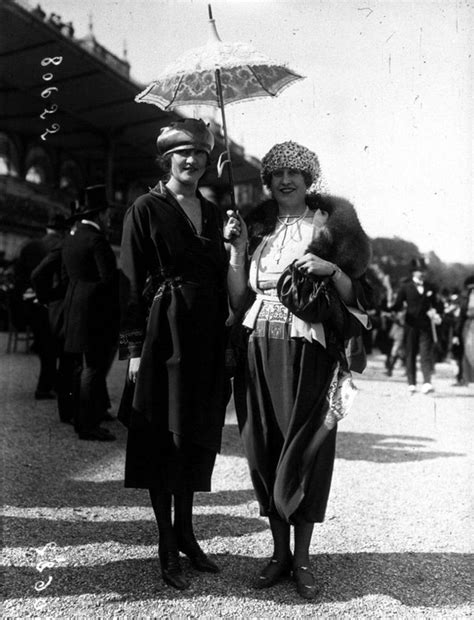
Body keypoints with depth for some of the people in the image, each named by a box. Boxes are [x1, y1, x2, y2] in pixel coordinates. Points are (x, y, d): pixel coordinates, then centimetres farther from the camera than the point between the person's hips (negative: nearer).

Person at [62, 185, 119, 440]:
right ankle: (88, 425, 0)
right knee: (95, 368, -4)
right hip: (96, 310, -9)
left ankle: (82, 418, 27)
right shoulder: (97, 240, -15)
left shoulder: (71, 237, 13)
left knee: (83, 367, 17)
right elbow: (109, 277, -20)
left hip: (75, 308, 10)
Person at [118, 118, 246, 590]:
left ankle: (185, 532, 27)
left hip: (207, 337, 6)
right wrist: (134, 347, -12)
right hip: (165, 334, -5)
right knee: (164, 437, 2)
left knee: (197, 436, 12)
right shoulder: (146, 209, -2)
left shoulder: (212, 212, 14)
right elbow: (131, 283, -7)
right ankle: (167, 548, 15)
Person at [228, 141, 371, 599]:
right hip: (259, 348, 3)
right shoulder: (258, 226, 14)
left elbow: (354, 296, 1)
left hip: (309, 350, -3)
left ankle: (302, 557, 14)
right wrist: (235, 248, -1)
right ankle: (279, 551, 20)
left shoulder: (328, 224, 5)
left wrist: (330, 269, -16)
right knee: (264, 448, 5)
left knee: (304, 448, 0)